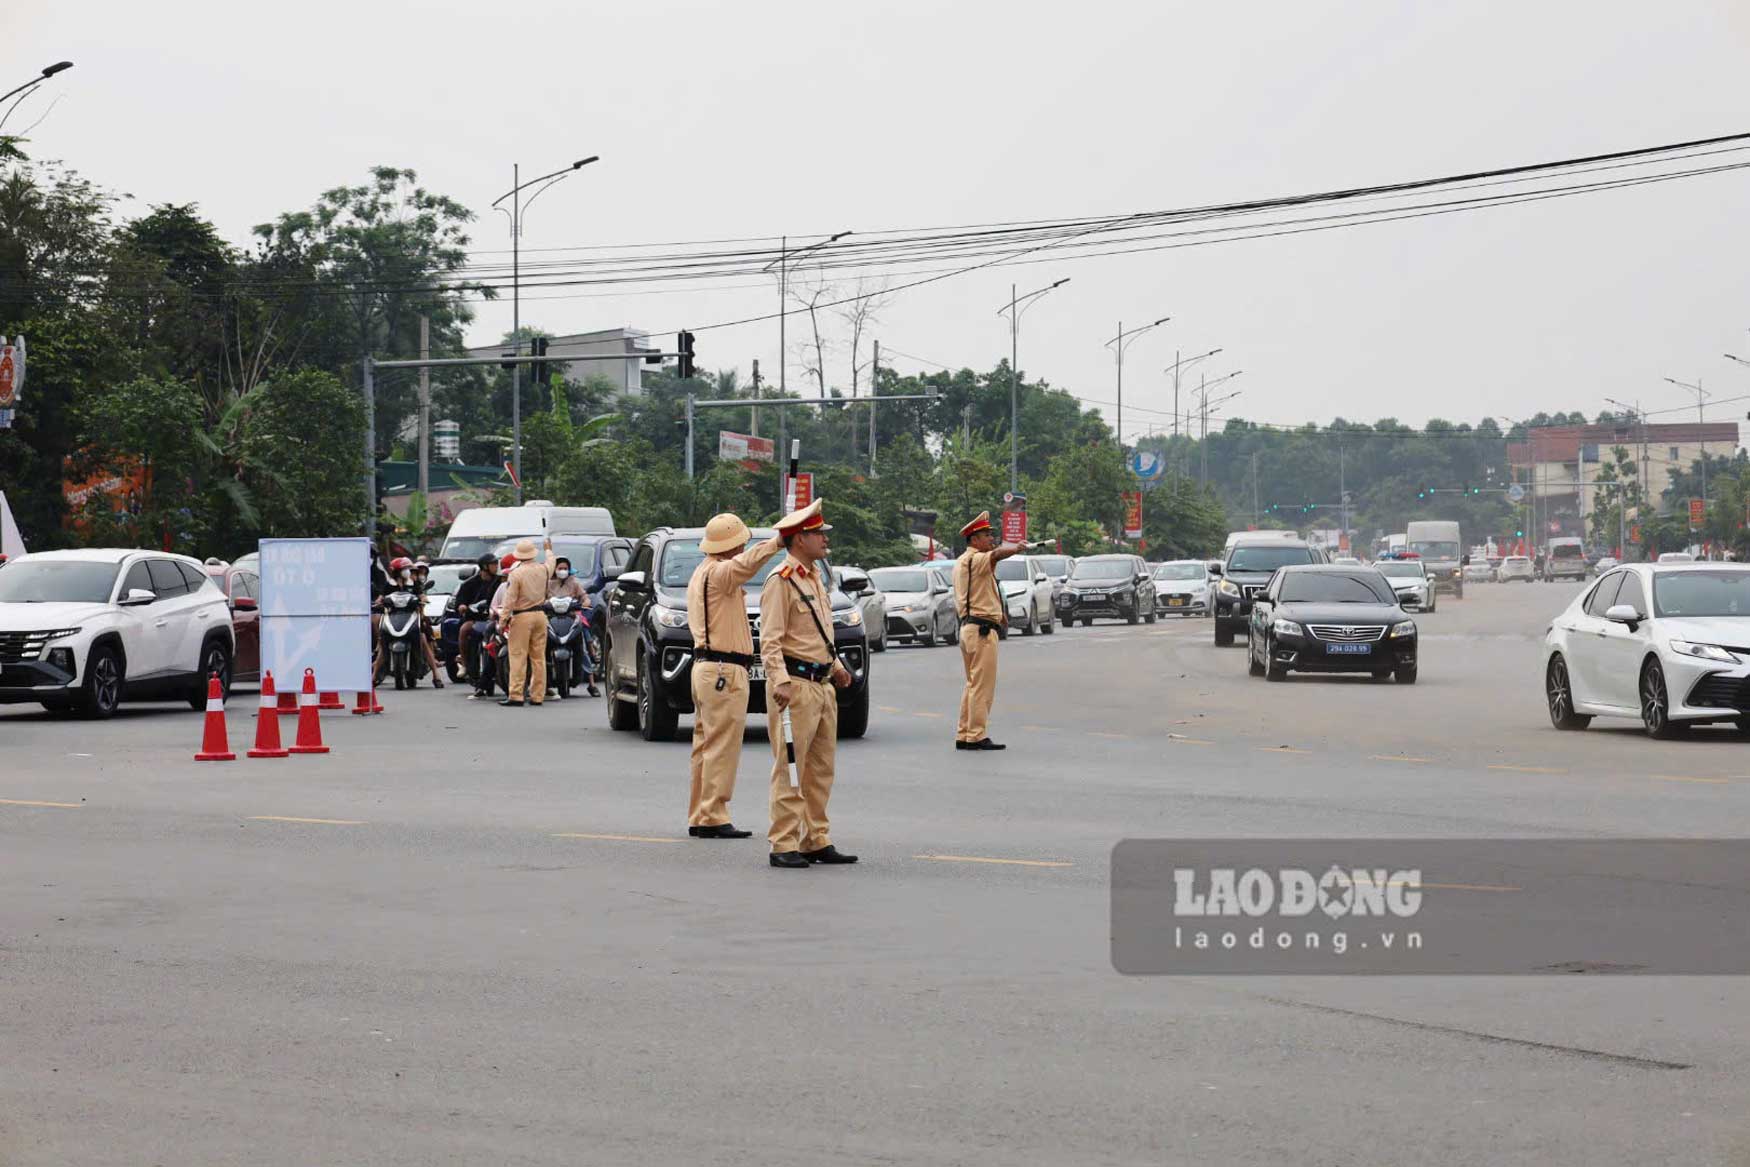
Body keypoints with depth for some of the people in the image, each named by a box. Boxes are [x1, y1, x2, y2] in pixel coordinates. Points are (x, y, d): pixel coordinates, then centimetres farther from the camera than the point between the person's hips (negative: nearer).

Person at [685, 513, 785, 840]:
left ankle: (699, 817, 16)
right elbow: (746, 563, -35)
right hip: (724, 671, -10)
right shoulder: (719, 572, -14)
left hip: (704, 665, 10)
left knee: (706, 745, 13)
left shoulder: (701, 574, 18)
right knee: (722, 748, -8)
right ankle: (713, 817, -9)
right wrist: (777, 542, -47)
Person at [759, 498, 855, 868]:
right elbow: (770, 641, -17)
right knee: (790, 771, -7)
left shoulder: (816, 579, 17)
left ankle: (817, 841, 18)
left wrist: (836, 667, 27)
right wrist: (780, 682, -27)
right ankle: (784, 846, -5)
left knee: (821, 769, 12)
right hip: (796, 686, -9)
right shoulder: (781, 582, -11)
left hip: (822, 686, 9)